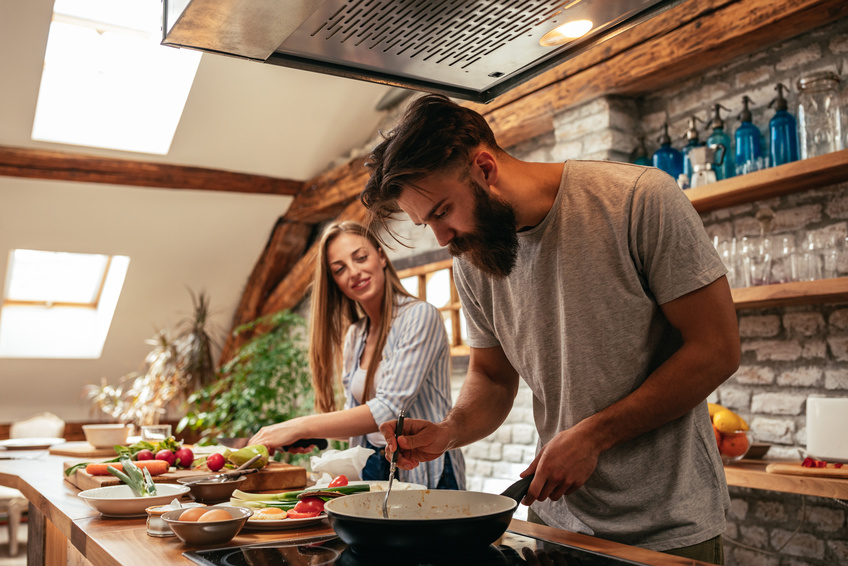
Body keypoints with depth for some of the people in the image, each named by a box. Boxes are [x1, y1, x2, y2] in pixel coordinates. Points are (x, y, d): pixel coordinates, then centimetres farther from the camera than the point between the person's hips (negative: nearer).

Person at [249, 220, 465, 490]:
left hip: (426, 475, -5)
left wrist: (302, 426, -20)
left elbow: (389, 409, -18)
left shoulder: (420, 316, -10)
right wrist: (309, 435, -2)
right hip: (371, 472, 6)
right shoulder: (353, 336, 11)